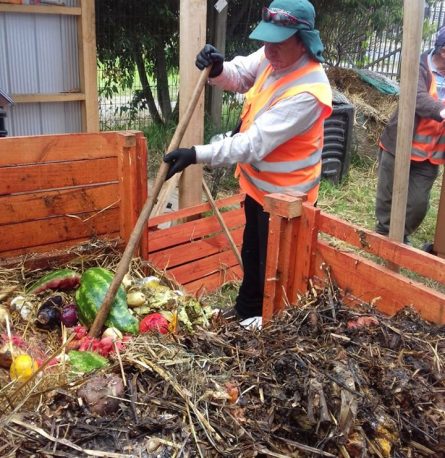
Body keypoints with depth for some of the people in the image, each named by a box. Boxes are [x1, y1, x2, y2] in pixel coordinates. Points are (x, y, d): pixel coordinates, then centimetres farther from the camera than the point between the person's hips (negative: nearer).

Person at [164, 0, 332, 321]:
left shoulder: (306, 93, -33)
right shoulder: (272, 56, -7)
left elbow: (254, 144, -34)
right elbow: (239, 76, 9)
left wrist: (196, 155, -36)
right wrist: (217, 69, -15)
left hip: (283, 194, -9)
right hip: (257, 182, 9)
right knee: (251, 253, 27)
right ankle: (247, 309, 49)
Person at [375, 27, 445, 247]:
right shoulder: (419, 67, -14)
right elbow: (418, 98, -32)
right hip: (398, 146, -4)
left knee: (418, 203, 7)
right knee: (387, 197, 11)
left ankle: (401, 238, 29)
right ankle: (383, 235, 31)